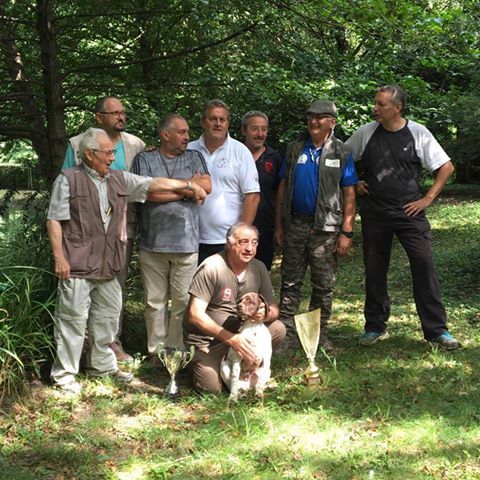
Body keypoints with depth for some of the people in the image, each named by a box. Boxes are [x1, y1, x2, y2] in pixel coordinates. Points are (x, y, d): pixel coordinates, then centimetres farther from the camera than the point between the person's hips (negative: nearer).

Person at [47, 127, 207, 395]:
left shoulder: (120, 179, 12)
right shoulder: (69, 180, -4)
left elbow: (154, 184, 11)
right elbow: (54, 220, -5)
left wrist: (188, 185, 6)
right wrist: (59, 257, -11)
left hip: (108, 263, 6)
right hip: (77, 264, -6)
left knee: (108, 315, 15)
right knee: (73, 318, -3)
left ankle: (103, 365, 30)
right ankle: (65, 373, 8)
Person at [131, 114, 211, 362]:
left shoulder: (194, 158, 13)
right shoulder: (145, 159, 6)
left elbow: (207, 186, -3)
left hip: (186, 242, 1)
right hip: (153, 242, -1)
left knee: (183, 300, 2)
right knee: (155, 301, 5)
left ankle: (177, 349, 13)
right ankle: (156, 350, 16)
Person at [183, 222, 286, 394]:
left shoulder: (258, 268, -2)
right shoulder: (211, 268, -20)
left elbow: (273, 309, 2)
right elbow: (195, 315, -24)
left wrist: (265, 314, -25)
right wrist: (231, 339, -31)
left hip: (241, 331, 5)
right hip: (205, 339, -5)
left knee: (278, 330, -16)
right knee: (211, 387, -21)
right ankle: (198, 361, 11)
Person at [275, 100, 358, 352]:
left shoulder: (342, 153, 1)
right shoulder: (295, 149, 8)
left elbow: (349, 195, -2)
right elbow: (283, 187, 10)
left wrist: (346, 232, -8)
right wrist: (279, 224, 5)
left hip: (326, 228, -2)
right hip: (295, 225, 2)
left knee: (323, 284, 6)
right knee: (290, 281, 5)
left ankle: (319, 333, 17)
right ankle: (286, 332, 10)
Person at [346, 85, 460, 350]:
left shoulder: (418, 133, -4)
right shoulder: (365, 133, 1)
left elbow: (446, 167, 1)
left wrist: (428, 198, -5)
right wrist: (353, 183, 4)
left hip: (409, 212, -2)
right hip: (374, 213, 2)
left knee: (424, 265, -7)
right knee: (374, 271, 8)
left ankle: (437, 330, 0)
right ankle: (375, 327, 22)